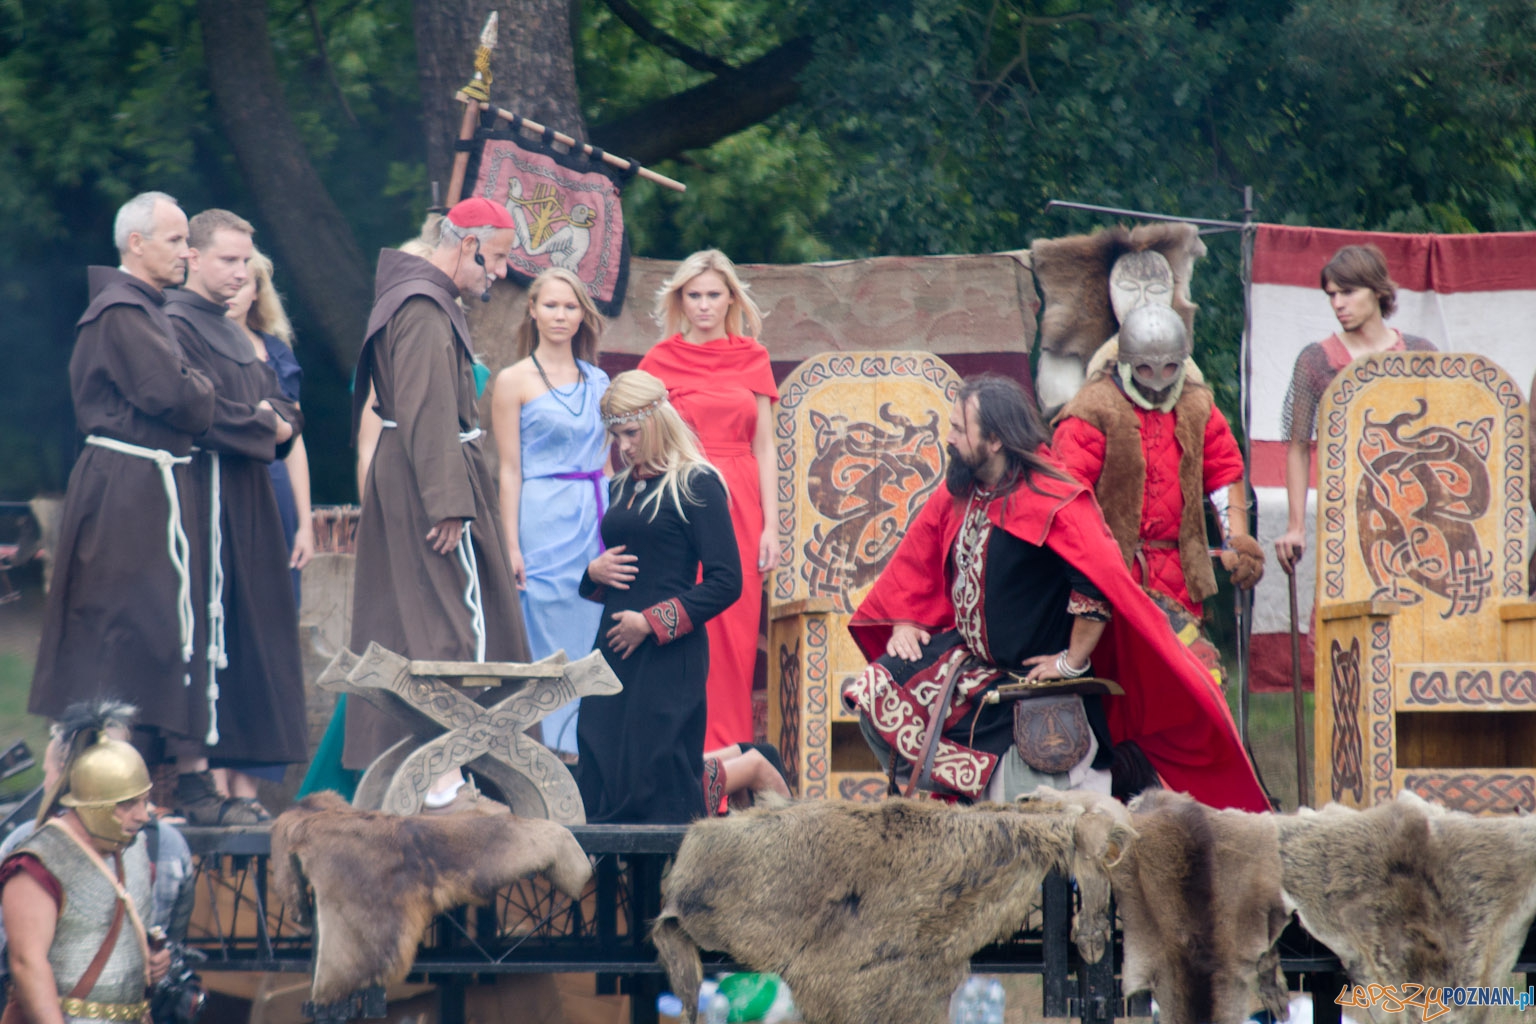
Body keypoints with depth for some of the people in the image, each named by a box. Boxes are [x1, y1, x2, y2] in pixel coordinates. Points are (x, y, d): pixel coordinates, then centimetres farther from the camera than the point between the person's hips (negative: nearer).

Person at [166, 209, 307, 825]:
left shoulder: (233, 335, 22)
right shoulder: (175, 325, -7)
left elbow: (281, 407, 19)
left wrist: (278, 424, -4)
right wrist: (261, 426, -6)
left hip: (248, 509, 9)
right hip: (204, 502, -9)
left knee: (252, 636, 4)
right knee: (205, 632, -12)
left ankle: (243, 783, 3)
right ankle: (192, 780, -12)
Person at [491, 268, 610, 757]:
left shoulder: (598, 381, 14)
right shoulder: (514, 381, 0)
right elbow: (510, 470, -3)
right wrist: (512, 545, -10)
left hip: (597, 519, 5)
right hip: (545, 519, -5)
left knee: (594, 639, 1)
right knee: (549, 639, -5)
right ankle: (550, 749, -3)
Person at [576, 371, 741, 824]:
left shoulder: (696, 485, -5)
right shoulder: (622, 488, 18)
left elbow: (726, 583, -10)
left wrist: (652, 622, -14)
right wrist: (594, 573, 3)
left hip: (669, 655, -8)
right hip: (614, 649, 8)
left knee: (657, 783, -11)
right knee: (598, 788, -1)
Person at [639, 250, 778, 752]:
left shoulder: (752, 359, 11)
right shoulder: (661, 361, 5)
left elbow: (764, 447, 10)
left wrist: (771, 525, 3)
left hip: (739, 507, 2)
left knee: (737, 633, 1)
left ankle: (733, 754, 6)